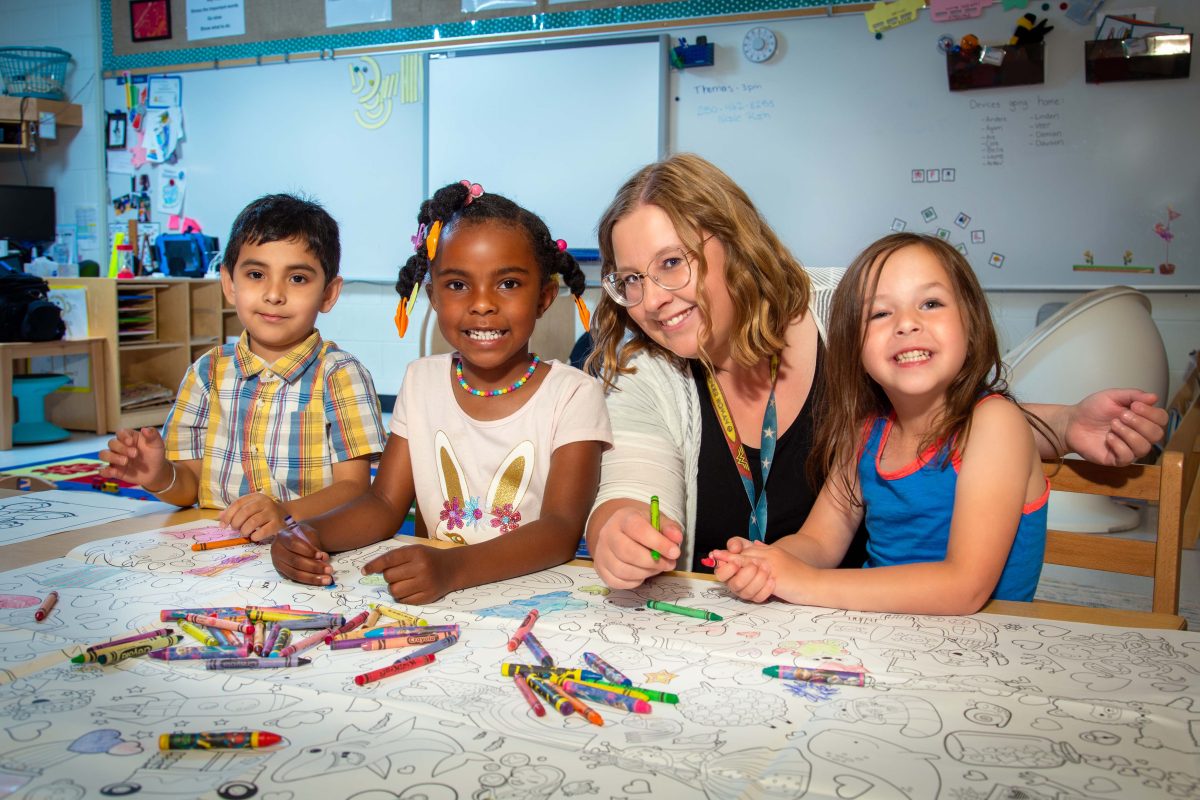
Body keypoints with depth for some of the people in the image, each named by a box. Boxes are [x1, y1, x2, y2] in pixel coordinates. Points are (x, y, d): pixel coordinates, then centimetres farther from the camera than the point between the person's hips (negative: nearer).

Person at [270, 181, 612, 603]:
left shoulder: (574, 394, -8)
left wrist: (453, 568, -33)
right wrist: (311, 533, -16)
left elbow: (562, 528, -17)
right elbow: (384, 504, 5)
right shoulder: (422, 381, 6)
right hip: (434, 601, 3)